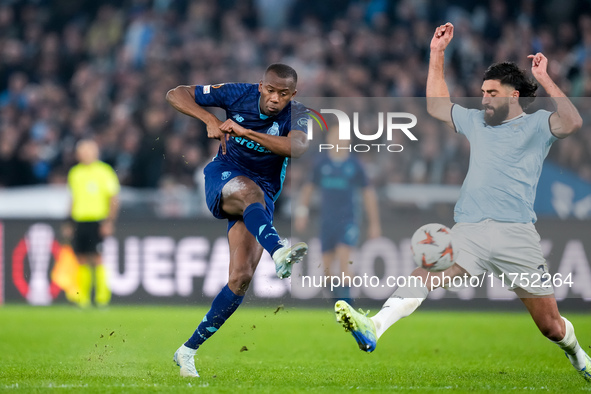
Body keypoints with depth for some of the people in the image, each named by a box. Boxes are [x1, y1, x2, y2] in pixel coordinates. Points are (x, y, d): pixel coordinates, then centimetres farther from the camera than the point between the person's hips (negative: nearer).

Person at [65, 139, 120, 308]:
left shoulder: (104, 171, -3)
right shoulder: (74, 172, 15)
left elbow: (114, 199, -4)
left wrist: (109, 222, -12)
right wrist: (70, 223, 18)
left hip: (98, 222, -5)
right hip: (79, 222, 5)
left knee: (97, 258, -10)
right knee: (81, 259, 3)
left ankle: (102, 295, -4)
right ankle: (82, 297, 8)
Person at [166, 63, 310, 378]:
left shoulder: (296, 115, -8)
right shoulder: (238, 95, -7)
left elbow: (297, 147, -31)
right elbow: (175, 94, -3)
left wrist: (245, 131, -37)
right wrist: (210, 120, -20)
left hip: (263, 193, 2)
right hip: (224, 176, -2)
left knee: (241, 277, -12)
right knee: (250, 192, -40)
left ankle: (188, 350, -1)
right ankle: (278, 252, -71)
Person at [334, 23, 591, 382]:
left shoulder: (536, 125, 5)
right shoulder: (477, 122, 22)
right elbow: (436, 105, 35)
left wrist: (545, 80, -17)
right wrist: (437, 55, 29)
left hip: (517, 232, -3)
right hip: (469, 230, 4)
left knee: (551, 326, 2)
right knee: (428, 272, -26)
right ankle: (373, 328, -45)